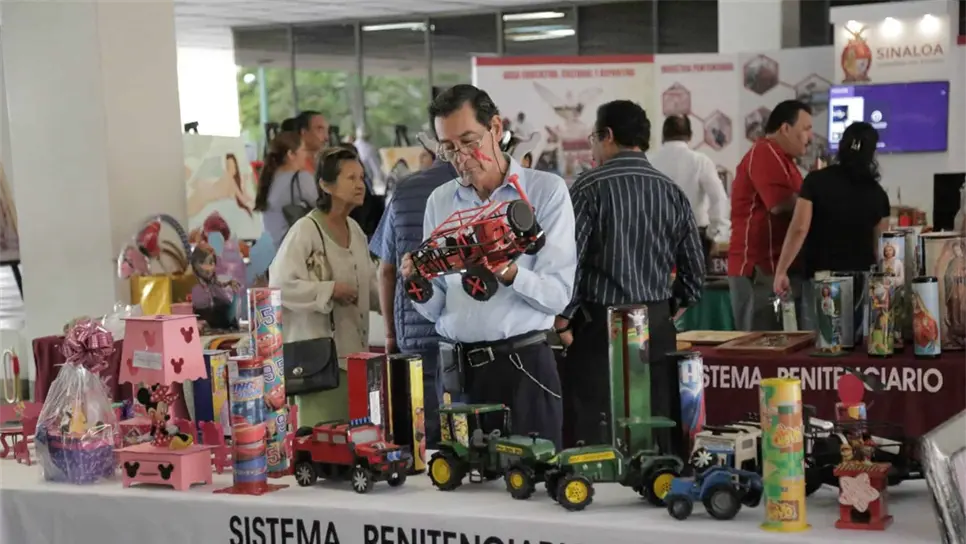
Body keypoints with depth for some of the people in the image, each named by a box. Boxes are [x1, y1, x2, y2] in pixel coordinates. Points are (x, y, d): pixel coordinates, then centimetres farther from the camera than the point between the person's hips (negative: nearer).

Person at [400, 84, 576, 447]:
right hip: (454, 367, 4)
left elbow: (558, 294, -10)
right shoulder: (440, 201, 11)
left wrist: (508, 273, -25)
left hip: (523, 365, -3)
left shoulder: (547, 191, -1)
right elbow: (435, 309, 10)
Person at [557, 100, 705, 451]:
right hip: (659, 327, 5)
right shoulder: (672, 192, 7)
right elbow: (695, 269, 8)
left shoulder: (590, 187, -8)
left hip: (600, 328, -5)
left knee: (591, 436, -2)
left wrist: (562, 319, -1)